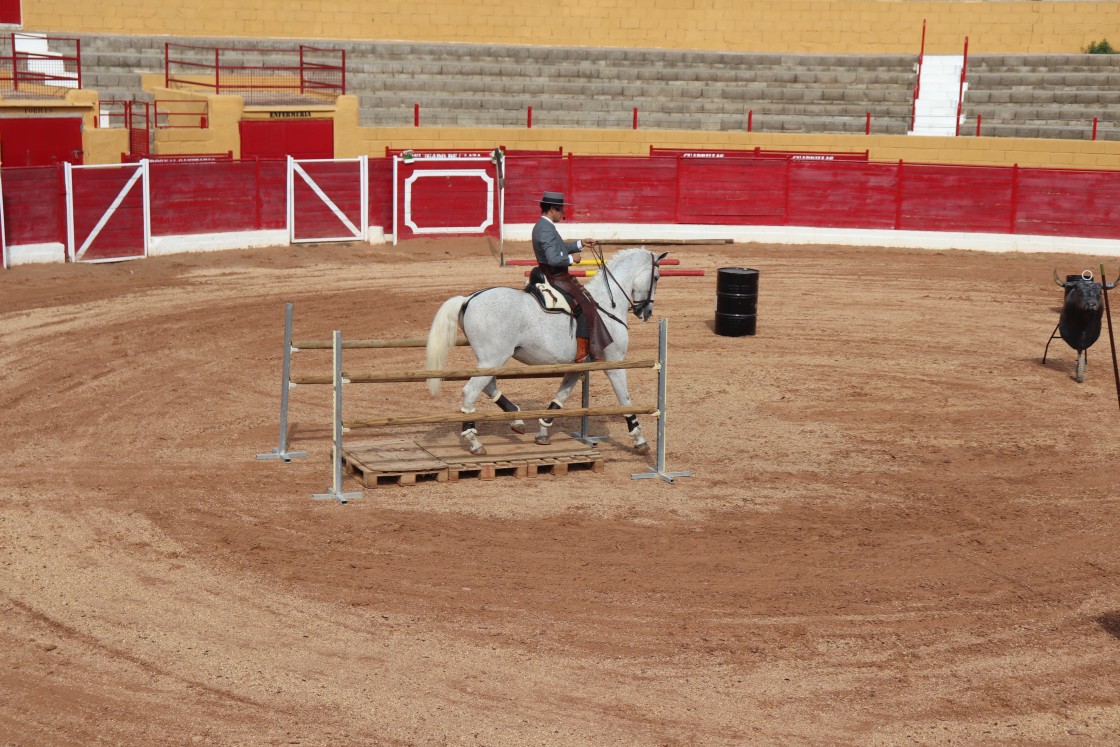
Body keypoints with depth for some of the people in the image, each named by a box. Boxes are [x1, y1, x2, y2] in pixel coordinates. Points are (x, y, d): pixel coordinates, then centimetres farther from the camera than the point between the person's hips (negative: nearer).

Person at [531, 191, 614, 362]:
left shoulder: (542, 226, 13)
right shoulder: (547, 229, -21)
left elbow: (559, 248, 26)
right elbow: (553, 258, -31)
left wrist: (580, 244, 19)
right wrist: (572, 258, -16)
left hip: (552, 276, 11)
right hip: (556, 278, -11)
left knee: (586, 300, 19)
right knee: (586, 307, -15)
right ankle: (582, 355, -16)